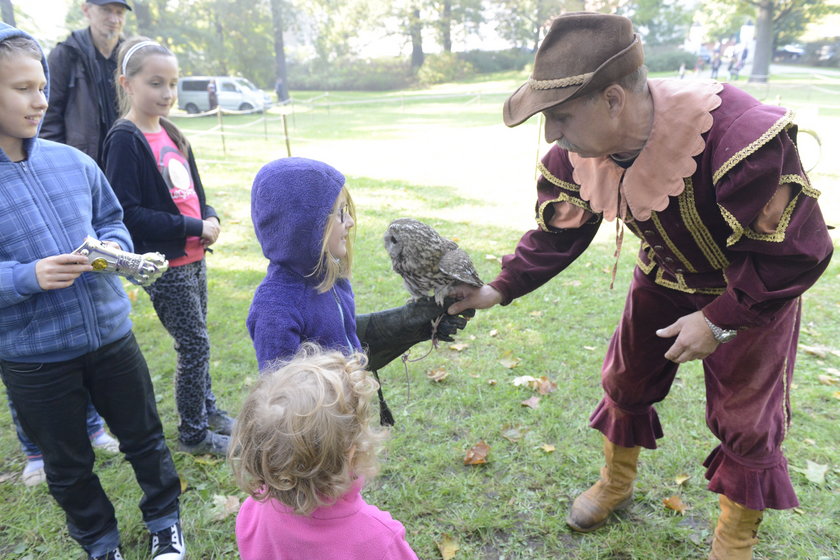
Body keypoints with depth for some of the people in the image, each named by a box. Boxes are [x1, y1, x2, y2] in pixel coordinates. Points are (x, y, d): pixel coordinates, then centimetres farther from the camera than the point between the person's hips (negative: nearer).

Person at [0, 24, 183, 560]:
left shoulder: (72, 161, -4)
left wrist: (113, 247, -11)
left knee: (145, 436, 18)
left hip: (111, 334, 2)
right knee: (68, 464, 18)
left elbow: (112, 220, 9)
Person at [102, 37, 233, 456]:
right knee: (195, 344, 0)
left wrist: (210, 219, -3)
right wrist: (194, 228, -19)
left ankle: (207, 408, 36)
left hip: (193, 257, 7)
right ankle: (193, 434, 18)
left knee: (195, 341, 18)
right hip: (163, 264, -7)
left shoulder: (170, 134, 10)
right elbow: (128, 213, -18)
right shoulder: (124, 140, -13)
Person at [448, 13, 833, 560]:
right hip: (666, 278, 5)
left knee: (745, 414, 8)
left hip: (758, 287, -4)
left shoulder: (739, 138, -40)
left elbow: (798, 252, -28)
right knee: (626, 380, 15)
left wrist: (720, 321, -24)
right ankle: (617, 482, 44)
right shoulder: (576, 152, -22)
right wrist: (500, 289, -19)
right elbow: (558, 233, -9)